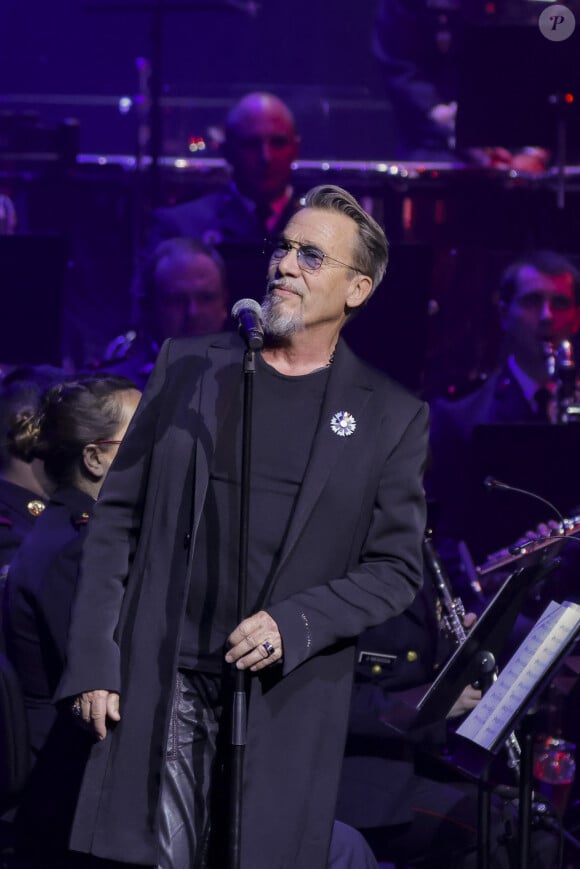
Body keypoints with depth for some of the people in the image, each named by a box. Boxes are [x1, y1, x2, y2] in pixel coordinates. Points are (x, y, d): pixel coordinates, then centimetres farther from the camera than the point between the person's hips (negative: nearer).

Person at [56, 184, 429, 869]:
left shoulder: (391, 416, 5)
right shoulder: (187, 368, 9)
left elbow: (395, 568, 4)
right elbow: (118, 519, 9)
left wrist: (293, 625, -12)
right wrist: (94, 664, 1)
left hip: (290, 700, -1)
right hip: (164, 679, 1)